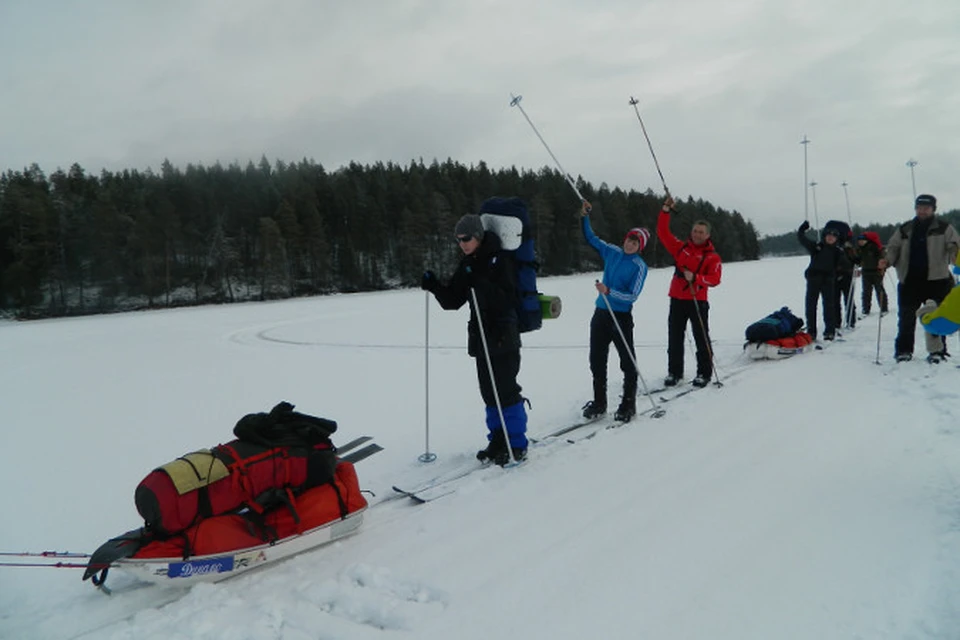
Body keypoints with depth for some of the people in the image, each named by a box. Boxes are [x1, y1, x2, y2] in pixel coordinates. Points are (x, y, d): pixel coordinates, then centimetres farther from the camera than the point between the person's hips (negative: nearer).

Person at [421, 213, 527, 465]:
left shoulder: (499, 260, -11)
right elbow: (452, 300, 10)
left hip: (503, 337, -7)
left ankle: (516, 445, 7)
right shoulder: (467, 264, 11)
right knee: (489, 392, 11)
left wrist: (481, 284, -30)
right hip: (481, 336, 7)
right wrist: (435, 286, -7)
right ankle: (498, 440, 22)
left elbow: (508, 300, -20)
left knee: (506, 390, -5)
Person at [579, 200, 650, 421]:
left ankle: (628, 403, 15)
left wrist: (608, 291, -27)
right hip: (601, 313, 6)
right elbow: (590, 238, 15)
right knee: (597, 360, 10)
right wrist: (584, 217, 3)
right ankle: (599, 402, 22)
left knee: (628, 362, 3)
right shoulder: (612, 252, 6)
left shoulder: (640, 266, -9)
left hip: (622, 317, -6)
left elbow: (632, 296, -16)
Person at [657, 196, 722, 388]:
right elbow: (663, 232, 4)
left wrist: (695, 277, -26)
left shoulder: (712, 256, -1)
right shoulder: (681, 247, 8)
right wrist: (666, 210, -5)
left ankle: (704, 373, 12)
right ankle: (674, 372, 18)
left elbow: (714, 279, -11)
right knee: (674, 338, 8)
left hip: (698, 301, -3)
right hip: (677, 299, 3)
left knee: (701, 338, 2)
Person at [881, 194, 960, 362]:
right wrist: (887, 260, -6)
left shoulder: (944, 228, 5)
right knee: (906, 318, 4)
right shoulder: (904, 230, 11)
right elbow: (893, 248, 13)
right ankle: (903, 350, 13)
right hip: (909, 281, 2)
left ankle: (937, 350, 17)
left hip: (936, 280, -2)